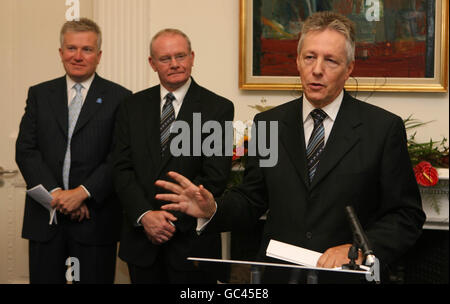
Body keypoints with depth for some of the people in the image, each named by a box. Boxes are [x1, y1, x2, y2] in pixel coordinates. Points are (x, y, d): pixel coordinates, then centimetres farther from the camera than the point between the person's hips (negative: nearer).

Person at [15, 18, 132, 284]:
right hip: (45, 217, 3)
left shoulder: (120, 98, 1)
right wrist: (55, 192, -11)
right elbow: (25, 150, 2)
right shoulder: (39, 94, 10)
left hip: (95, 219, -2)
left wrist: (82, 192, -15)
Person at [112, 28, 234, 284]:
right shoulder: (133, 107, 7)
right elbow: (122, 169, 2)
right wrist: (145, 215, -12)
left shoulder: (218, 108, -4)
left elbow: (214, 177, -10)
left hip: (192, 240, -3)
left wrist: (172, 218, -14)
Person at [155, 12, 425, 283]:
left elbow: (407, 215, -8)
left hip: (347, 277, -2)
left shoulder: (384, 128, -8)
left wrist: (359, 249, -21)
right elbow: (252, 200, 4)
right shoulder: (268, 125, 1)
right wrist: (212, 210, -15)